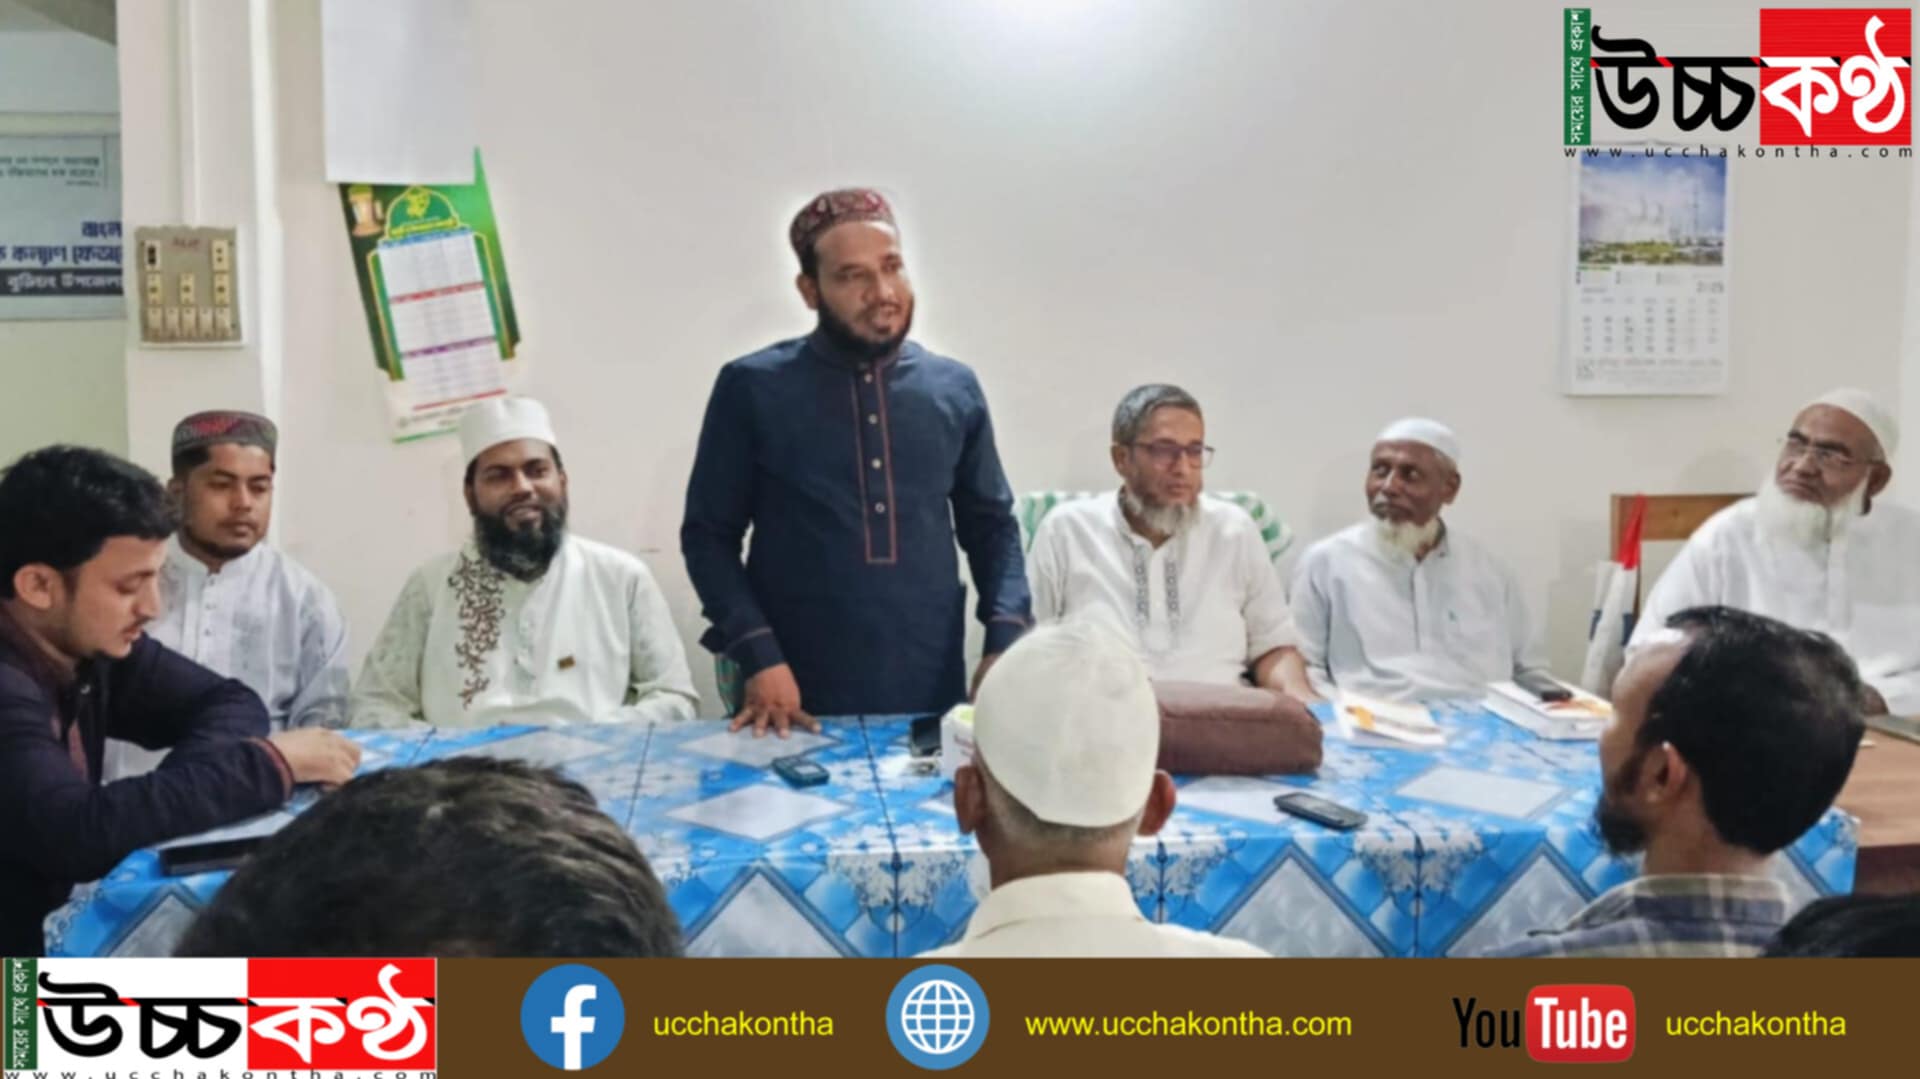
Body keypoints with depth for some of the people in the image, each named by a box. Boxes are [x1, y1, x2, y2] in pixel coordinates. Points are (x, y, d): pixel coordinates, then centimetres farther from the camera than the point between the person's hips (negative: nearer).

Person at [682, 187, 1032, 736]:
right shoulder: (752, 388, -4)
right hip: (799, 702, -2)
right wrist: (758, 656, -12)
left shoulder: (955, 389, 5)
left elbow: (993, 526, 11)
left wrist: (1006, 639, -3)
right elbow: (708, 535, -1)